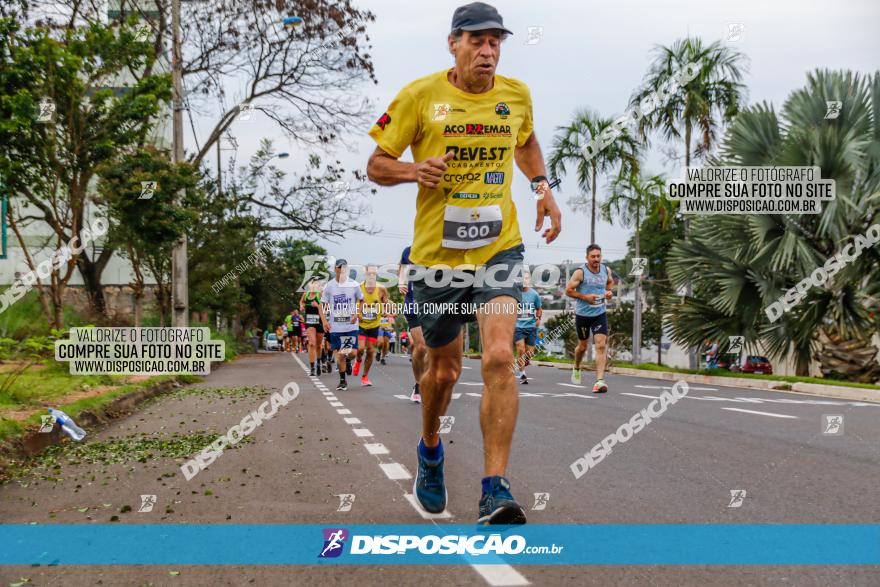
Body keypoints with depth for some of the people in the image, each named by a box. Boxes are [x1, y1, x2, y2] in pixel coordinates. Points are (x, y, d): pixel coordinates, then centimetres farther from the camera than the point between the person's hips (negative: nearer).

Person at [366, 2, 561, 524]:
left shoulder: (516, 95, 3)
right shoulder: (420, 96, -6)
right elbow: (376, 165, -1)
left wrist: (543, 188, 10)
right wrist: (415, 170, -21)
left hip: (499, 249, 1)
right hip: (436, 254, -1)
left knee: (499, 357, -19)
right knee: (445, 368, 13)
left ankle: (496, 488, -13)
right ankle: (431, 449, 45)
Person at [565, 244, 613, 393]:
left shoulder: (606, 270, 0)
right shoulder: (580, 272, -14)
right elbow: (568, 290, -12)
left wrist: (609, 291, 1)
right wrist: (585, 297, -20)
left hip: (600, 314, 2)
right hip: (583, 314, -2)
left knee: (601, 346, -12)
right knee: (582, 346, 14)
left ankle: (600, 381, -15)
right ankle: (576, 368, 46)